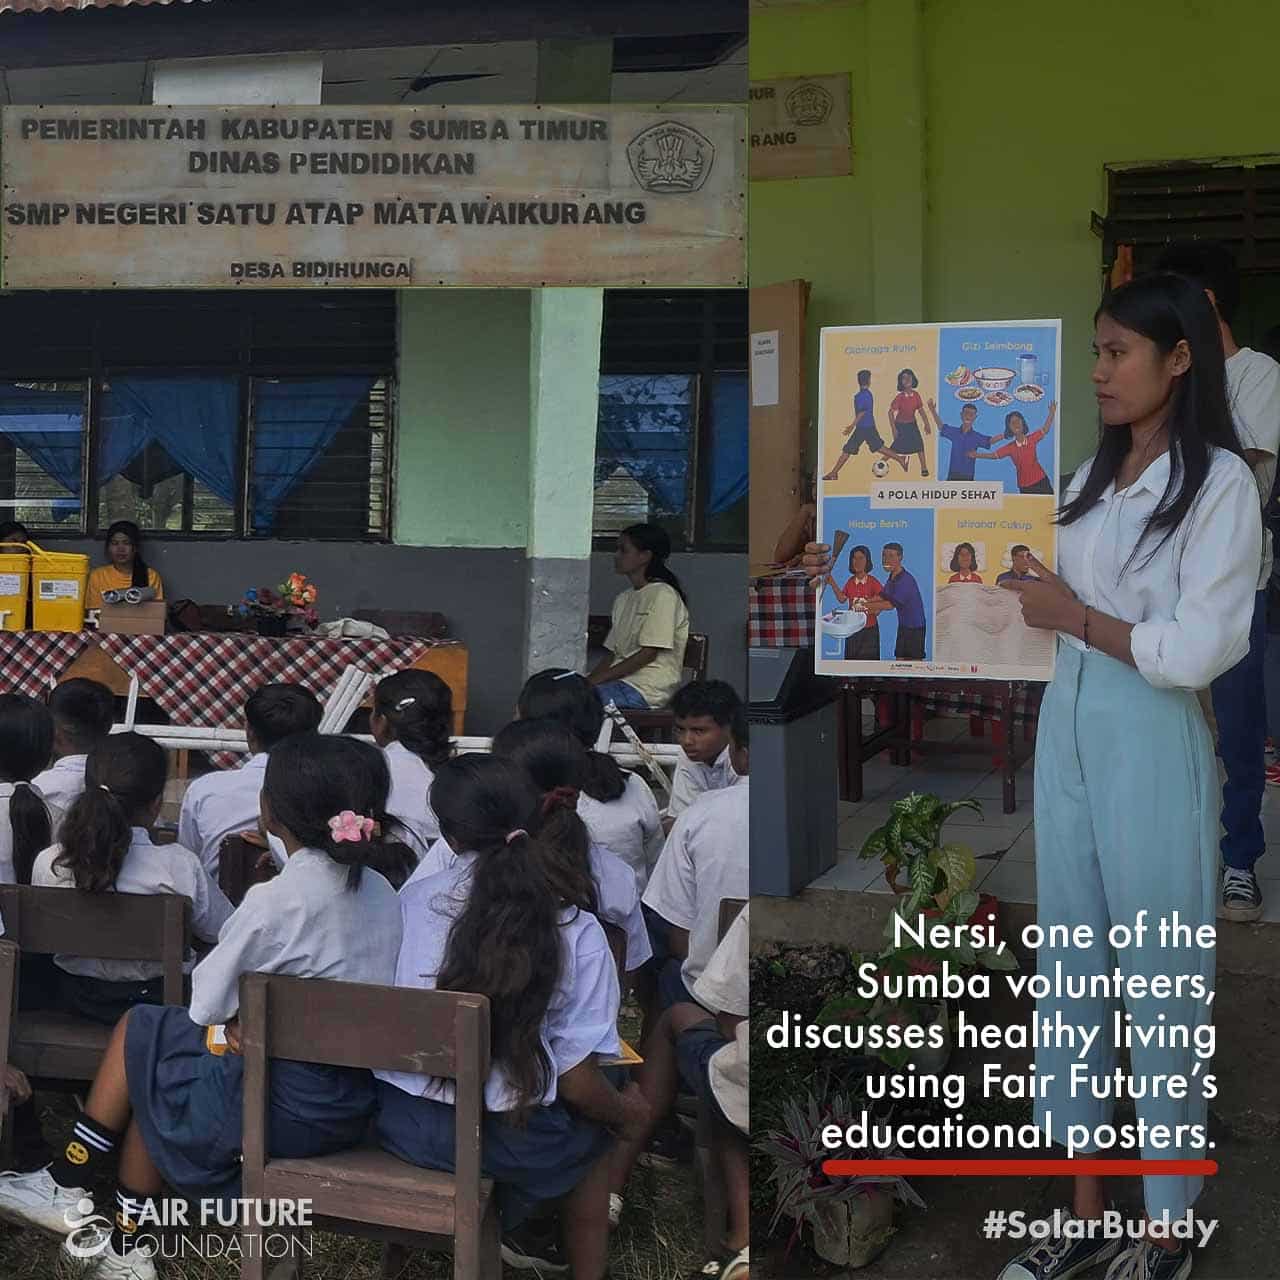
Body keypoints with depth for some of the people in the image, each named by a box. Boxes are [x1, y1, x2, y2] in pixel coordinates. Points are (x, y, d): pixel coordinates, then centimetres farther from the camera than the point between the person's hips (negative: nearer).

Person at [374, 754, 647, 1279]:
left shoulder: (413, 900, -8)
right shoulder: (576, 934, -13)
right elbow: (577, 1084, -10)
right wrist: (627, 1113, 12)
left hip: (399, 1122, 3)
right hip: (506, 1143, -3)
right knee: (600, 1123, 30)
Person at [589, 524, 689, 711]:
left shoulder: (663, 595, -7)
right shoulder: (624, 599, 21)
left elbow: (649, 653, -13)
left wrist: (597, 679, -15)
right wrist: (588, 679, -2)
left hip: (647, 689, -8)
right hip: (620, 683, 8)